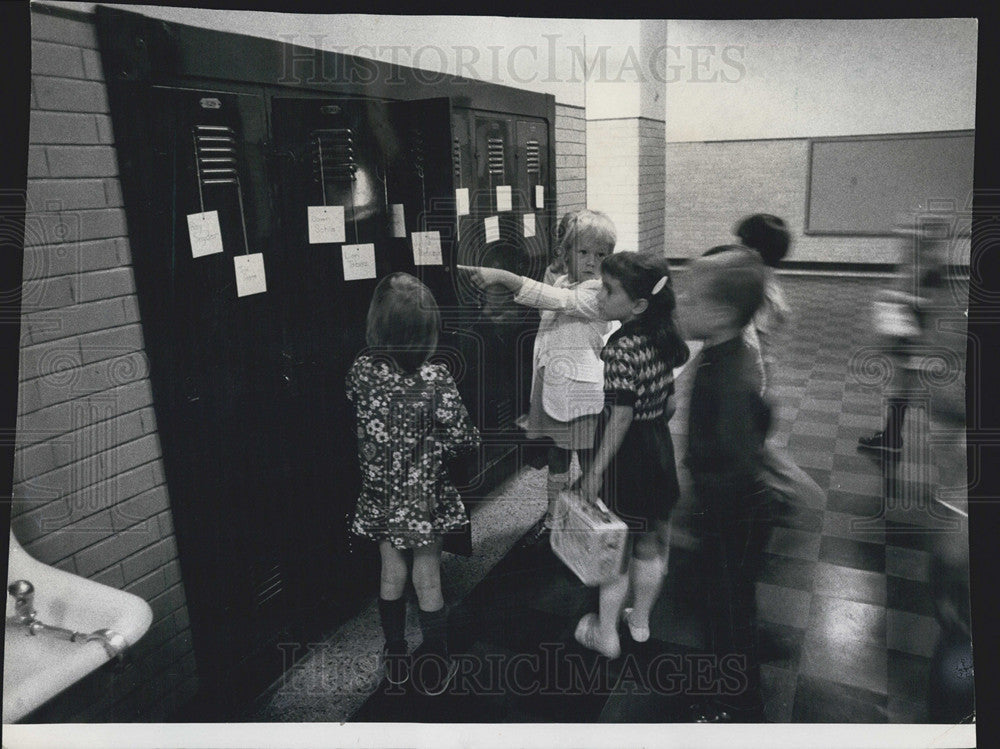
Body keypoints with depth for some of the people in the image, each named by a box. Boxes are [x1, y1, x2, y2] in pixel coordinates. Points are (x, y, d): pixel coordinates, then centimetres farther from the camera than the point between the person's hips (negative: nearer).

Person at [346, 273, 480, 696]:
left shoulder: (361, 370, -13)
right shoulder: (436, 379, -22)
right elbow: (461, 438, -18)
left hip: (380, 493, 3)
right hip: (424, 496, -3)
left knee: (391, 574, 20)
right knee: (428, 581, 13)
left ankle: (395, 659, 37)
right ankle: (435, 670, 29)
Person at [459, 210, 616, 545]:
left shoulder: (598, 292, -16)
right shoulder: (562, 282, 10)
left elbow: (554, 300, -32)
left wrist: (502, 276, -39)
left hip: (582, 392, -7)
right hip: (553, 386, 7)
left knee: (590, 465, 6)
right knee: (556, 459, 20)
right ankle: (551, 519, 36)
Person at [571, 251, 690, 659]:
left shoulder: (621, 348, -24)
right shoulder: (663, 339, 0)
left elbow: (621, 416, -23)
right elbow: (670, 402, 7)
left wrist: (595, 472, -17)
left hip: (627, 452, -7)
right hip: (660, 446, 8)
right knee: (651, 545, 19)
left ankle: (605, 634, 25)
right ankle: (640, 620, 39)